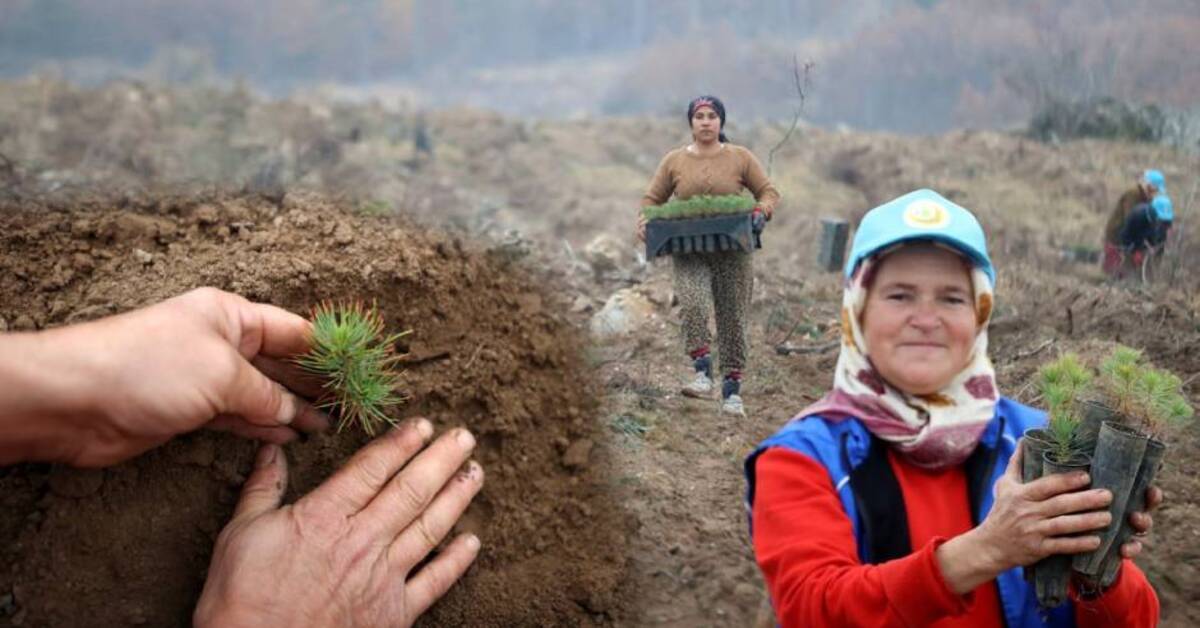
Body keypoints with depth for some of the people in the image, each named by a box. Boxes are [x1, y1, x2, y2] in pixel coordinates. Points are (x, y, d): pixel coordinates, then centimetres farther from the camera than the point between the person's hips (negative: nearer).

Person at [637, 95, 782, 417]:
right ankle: (703, 374, -17)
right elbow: (652, 198, 12)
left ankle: (732, 392, 13)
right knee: (692, 305, -26)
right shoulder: (674, 160, 7)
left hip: (732, 251, 0)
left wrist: (762, 211, -15)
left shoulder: (740, 158, 4)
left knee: (734, 320, 3)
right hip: (689, 252, 0)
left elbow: (768, 191, 6)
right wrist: (644, 220, -8)